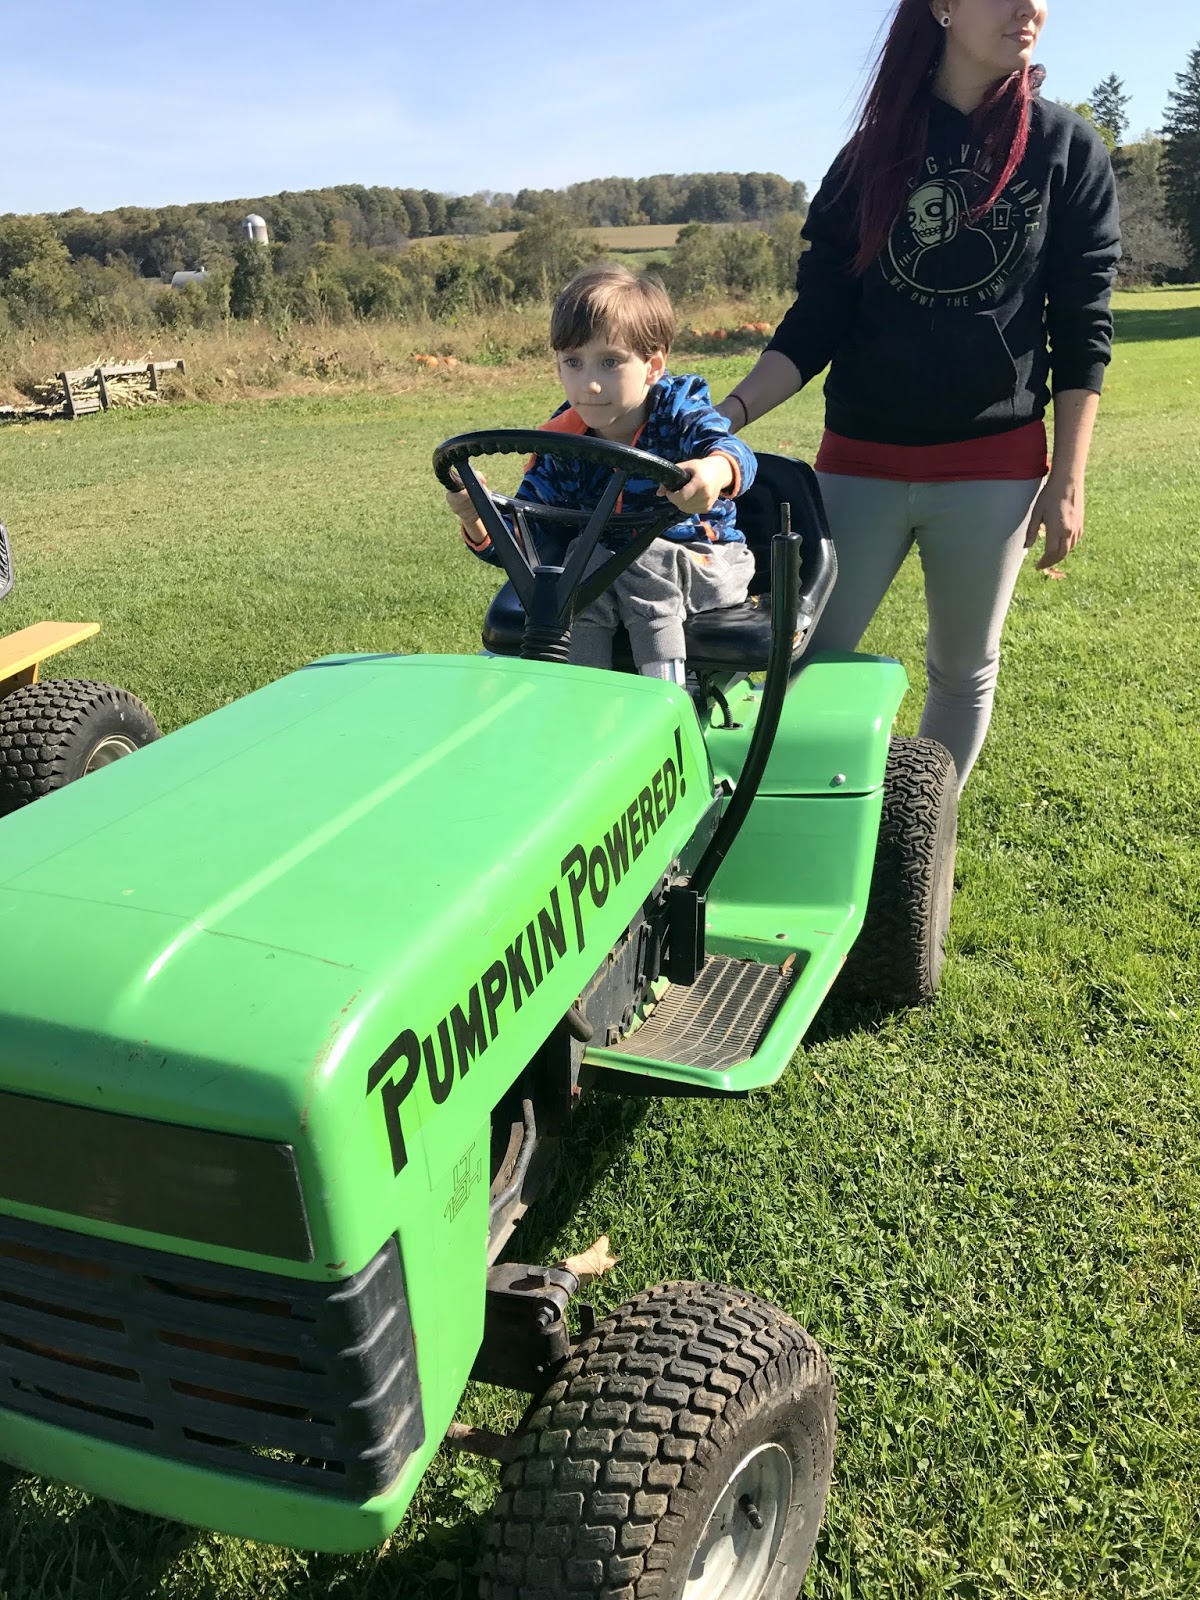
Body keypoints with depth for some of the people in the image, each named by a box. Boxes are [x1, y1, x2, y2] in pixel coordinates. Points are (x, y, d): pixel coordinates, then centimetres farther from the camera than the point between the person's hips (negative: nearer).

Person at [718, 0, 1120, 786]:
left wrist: (1069, 478, -4)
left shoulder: (1068, 150, 4)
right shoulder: (873, 156, 6)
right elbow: (817, 319, 3)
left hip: (993, 463, 0)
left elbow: (1082, 330, 2)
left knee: (965, 670, 6)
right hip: (861, 461, 1)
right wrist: (731, 413, -11)